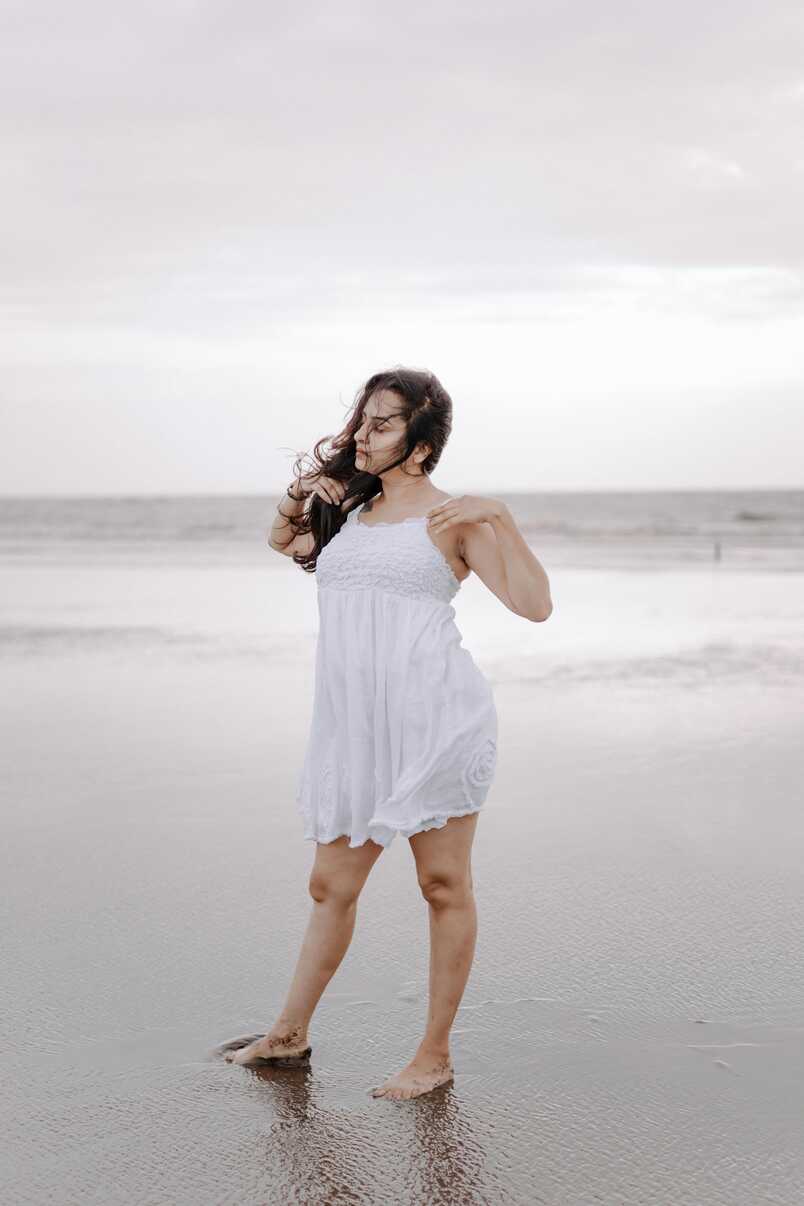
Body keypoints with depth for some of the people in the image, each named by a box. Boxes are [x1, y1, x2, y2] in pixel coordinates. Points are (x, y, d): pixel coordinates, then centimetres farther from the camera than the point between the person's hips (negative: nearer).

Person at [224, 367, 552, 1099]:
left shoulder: (450, 519, 0)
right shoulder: (347, 509, 17)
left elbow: (534, 604, -8)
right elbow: (282, 540, 37)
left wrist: (499, 517, -15)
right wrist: (305, 488, 20)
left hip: (435, 722, -6)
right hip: (355, 730, 6)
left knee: (444, 884, 3)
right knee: (331, 886, 13)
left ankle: (435, 1055, 13)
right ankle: (290, 1035, 27)